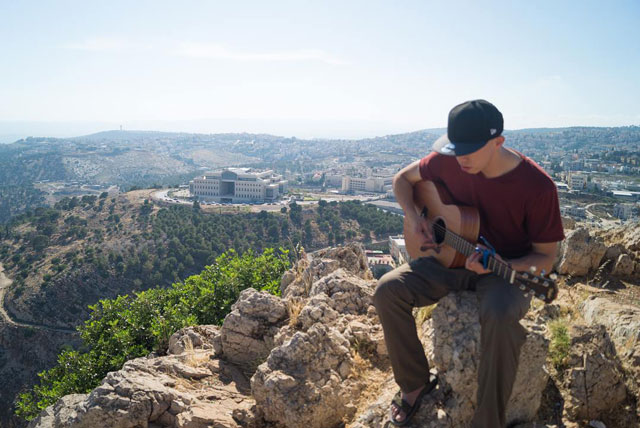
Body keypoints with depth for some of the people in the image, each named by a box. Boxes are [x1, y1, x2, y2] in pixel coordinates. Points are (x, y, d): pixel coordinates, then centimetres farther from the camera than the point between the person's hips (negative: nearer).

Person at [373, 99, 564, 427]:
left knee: (500, 317, -38)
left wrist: (502, 266, -30)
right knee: (388, 290, -17)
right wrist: (412, 217, -9)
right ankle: (415, 383, 2)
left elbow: (546, 258, -11)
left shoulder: (537, 187, -20)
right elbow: (402, 179, 9)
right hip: (452, 257, 4)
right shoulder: (448, 161, -10)